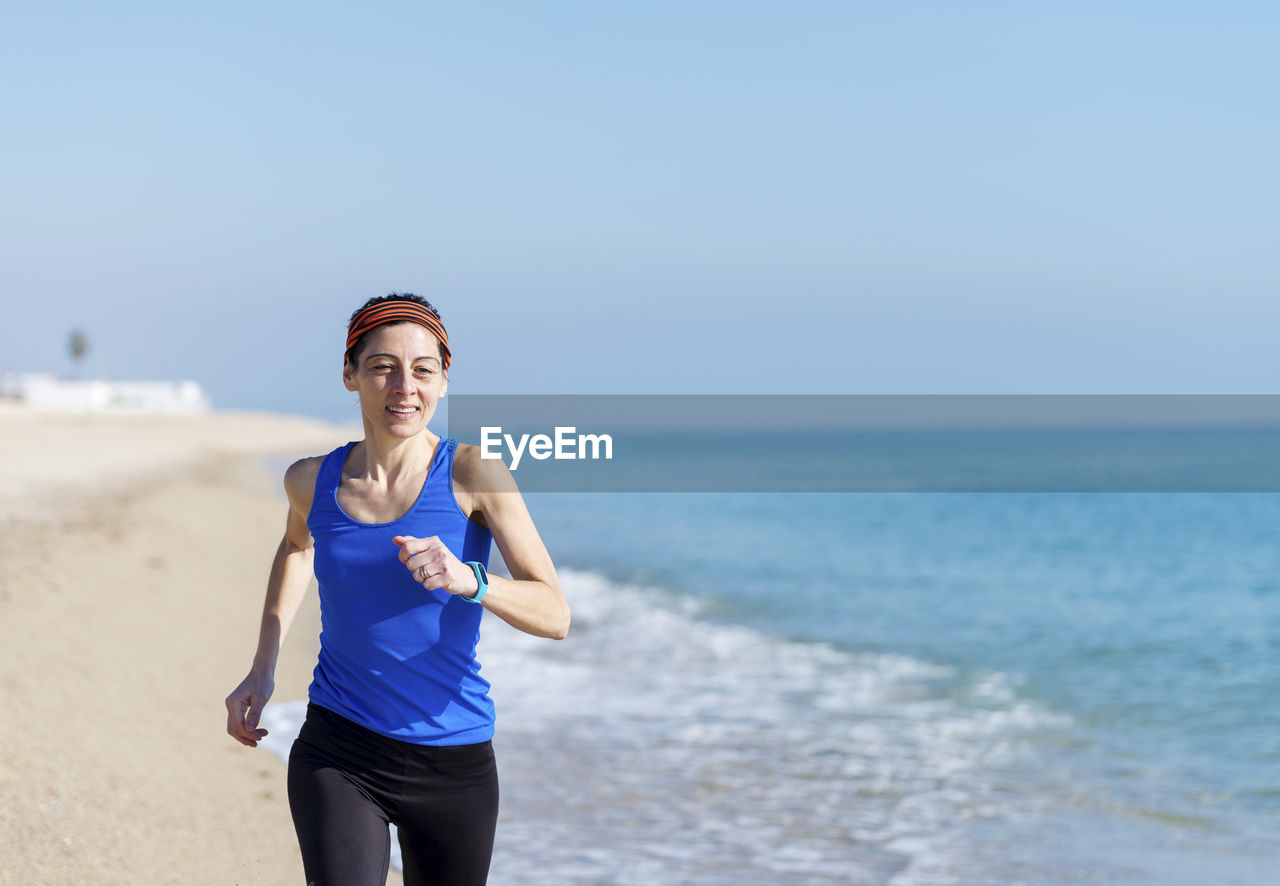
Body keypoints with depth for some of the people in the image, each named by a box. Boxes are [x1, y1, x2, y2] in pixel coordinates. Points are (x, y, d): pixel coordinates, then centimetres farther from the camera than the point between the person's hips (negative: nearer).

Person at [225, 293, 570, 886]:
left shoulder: (474, 473, -10)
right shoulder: (313, 481, 0)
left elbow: (554, 616, -17)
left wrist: (468, 581, -35)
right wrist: (262, 669, 19)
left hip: (453, 763, 0)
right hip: (338, 754, 1)